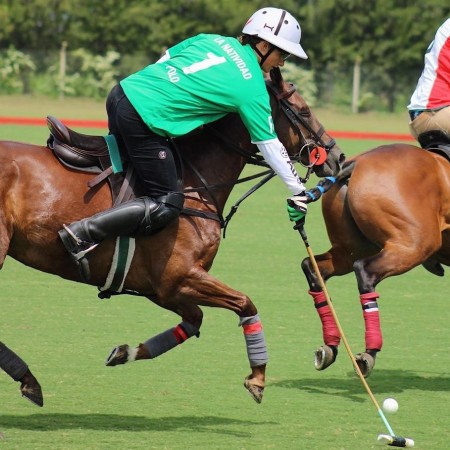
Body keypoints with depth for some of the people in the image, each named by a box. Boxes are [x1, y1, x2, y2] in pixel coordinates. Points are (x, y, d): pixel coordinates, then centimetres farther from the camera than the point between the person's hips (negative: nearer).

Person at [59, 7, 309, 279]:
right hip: (143, 118, -8)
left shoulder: (214, 40, 16)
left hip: (123, 92, 8)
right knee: (167, 205, -4)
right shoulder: (253, 90, -1)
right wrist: (298, 192, 12)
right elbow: (270, 146, 3)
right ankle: (83, 234, -13)